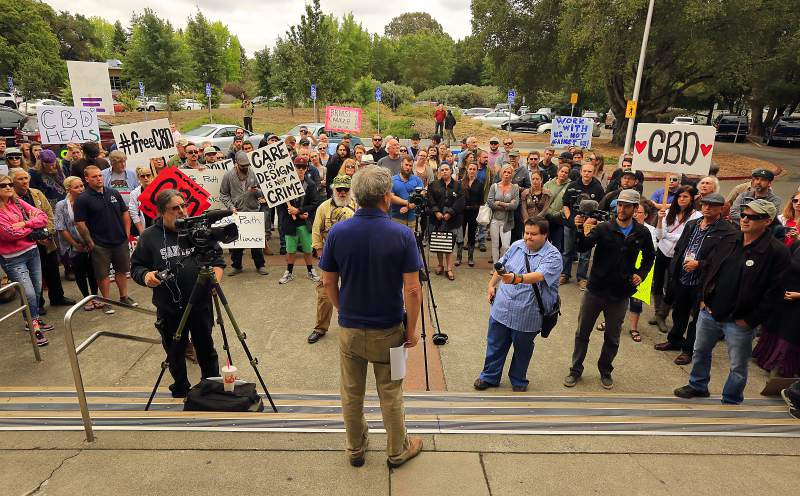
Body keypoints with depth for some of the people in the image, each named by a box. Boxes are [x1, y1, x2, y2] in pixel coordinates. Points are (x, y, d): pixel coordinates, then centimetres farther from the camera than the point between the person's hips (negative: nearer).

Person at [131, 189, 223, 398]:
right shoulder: (149, 236, -3)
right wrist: (145, 275, -18)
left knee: (206, 350, 14)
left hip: (201, 305, 0)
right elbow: (136, 267, 4)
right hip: (169, 309, 0)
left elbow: (217, 257, 6)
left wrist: (216, 276, -11)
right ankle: (180, 392, 38)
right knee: (175, 353, 16)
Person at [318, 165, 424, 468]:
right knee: (390, 394, 17)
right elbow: (412, 290, -18)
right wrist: (412, 329, -5)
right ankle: (397, 451, 35)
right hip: (388, 330, -2)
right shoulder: (402, 235, -18)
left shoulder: (337, 232, -11)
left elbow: (328, 282, -3)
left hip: (349, 328, 2)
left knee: (351, 393, 19)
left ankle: (355, 449, 38)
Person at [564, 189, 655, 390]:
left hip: (620, 294, 2)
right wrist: (584, 233, -46)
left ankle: (605, 371, 36)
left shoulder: (642, 233, -2)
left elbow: (649, 257, 15)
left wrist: (641, 274, -2)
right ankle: (575, 370, 25)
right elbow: (583, 248, -25)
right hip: (595, 290, -1)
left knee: (612, 337, 16)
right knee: (582, 333, 9)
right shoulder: (603, 228, -11)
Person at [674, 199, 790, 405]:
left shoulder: (777, 251, -13)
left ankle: (730, 401, 29)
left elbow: (774, 291, -15)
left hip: (739, 322, -5)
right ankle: (698, 386, 42)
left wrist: (751, 320, -15)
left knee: (738, 367, 10)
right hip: (709, 312, 6)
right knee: (700, 351, 21)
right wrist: (703, 298, 9)